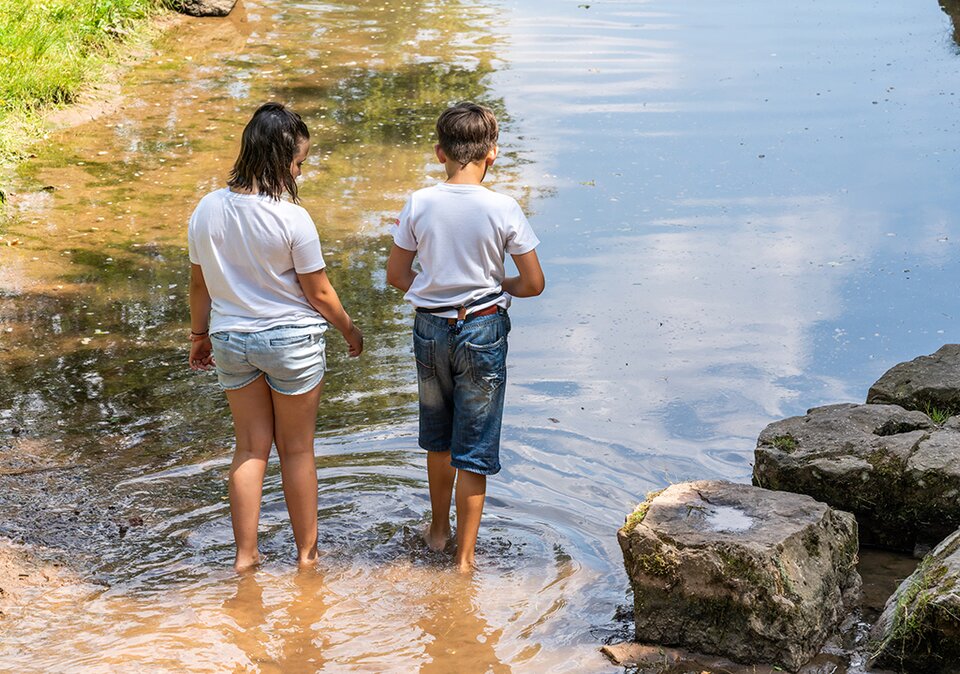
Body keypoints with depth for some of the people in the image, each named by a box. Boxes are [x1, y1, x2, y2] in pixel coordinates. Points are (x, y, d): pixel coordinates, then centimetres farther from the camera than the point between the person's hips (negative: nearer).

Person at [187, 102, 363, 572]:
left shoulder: (207, 210, -5)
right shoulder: (291, 218, -19)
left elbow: (198, 283, 5)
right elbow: (318, 292, -11)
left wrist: (199, 335, 19)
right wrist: (349, 330, 6)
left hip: (230, 339, 4)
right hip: (292, 339, -4)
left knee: (250, 447, 15)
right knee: (297, 449, 11)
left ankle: (245, 553, 18)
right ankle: (307, 551, 23)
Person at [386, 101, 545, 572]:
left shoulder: (419, 204, -8)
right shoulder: (503, 210, -14)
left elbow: (396, 275, 0)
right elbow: (534, 283, -9)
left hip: (430, 328, 3)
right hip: (482, 329, -3)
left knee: (438, 436, 23)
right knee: (474, 449, 7)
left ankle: (438, 529, 39)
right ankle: (465, 555, 12)